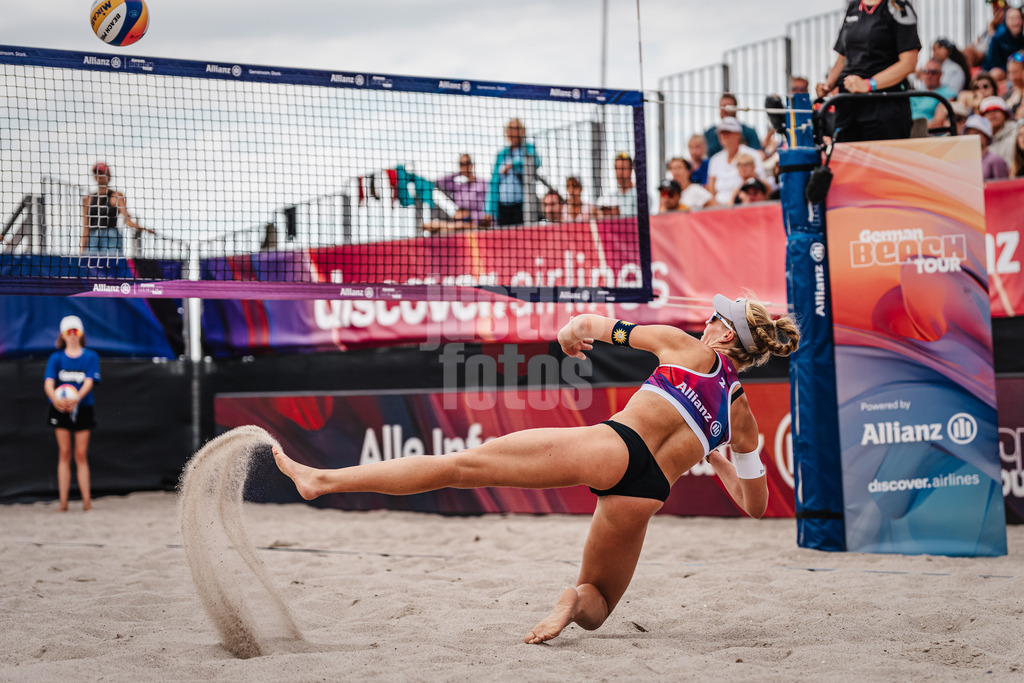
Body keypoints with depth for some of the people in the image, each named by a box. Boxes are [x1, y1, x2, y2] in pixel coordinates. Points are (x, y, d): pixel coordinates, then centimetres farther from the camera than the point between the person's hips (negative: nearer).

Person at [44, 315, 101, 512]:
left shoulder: (90, 356, 2)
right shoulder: (56, 357, 3)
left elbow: (89, 382, -11)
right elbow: (49, 382, -9)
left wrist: (77, 398, -29)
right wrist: (55, 398, -31)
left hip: (82, 407, -1)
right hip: (60, 409, 1)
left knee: (81, 454, -1)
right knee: (64, 453, 0)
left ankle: (87, 501, -2)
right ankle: (63, 502, 0)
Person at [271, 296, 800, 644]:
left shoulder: (685, 347, 12)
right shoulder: (742, 414, 18)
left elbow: (587, 327, 19)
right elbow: (756, 506, 25)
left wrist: (570, 335, 41)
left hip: (612, 448, -3)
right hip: (648, 494, 3)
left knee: (463, 464, -2)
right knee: (596, 606, 22)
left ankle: (323, 479, -7)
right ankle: (578, 599, -15)